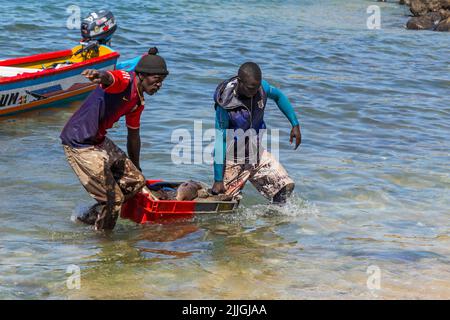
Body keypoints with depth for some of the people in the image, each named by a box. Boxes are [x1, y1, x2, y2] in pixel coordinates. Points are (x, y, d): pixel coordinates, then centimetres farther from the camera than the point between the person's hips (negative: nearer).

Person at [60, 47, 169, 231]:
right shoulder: (125, 80, -18)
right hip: (79, 144, -10)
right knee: (113, 198, -7)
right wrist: (98, 75, -68)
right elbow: (108, 78, -43)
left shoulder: (138, 101, 11)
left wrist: (136, 168, 34)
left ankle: (90, 217, 21)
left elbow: (133, 135, 24)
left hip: (99, 142, 10)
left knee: (136, 181, 15)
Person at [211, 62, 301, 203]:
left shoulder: (261, 87, -14)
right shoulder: (226, 105, -27)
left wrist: (295, 124, 5)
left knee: (286, 186, -7)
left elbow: (278, 96, 11)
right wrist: (218, 180, -20)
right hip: (232, 158, -5)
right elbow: (220, 141, -22)